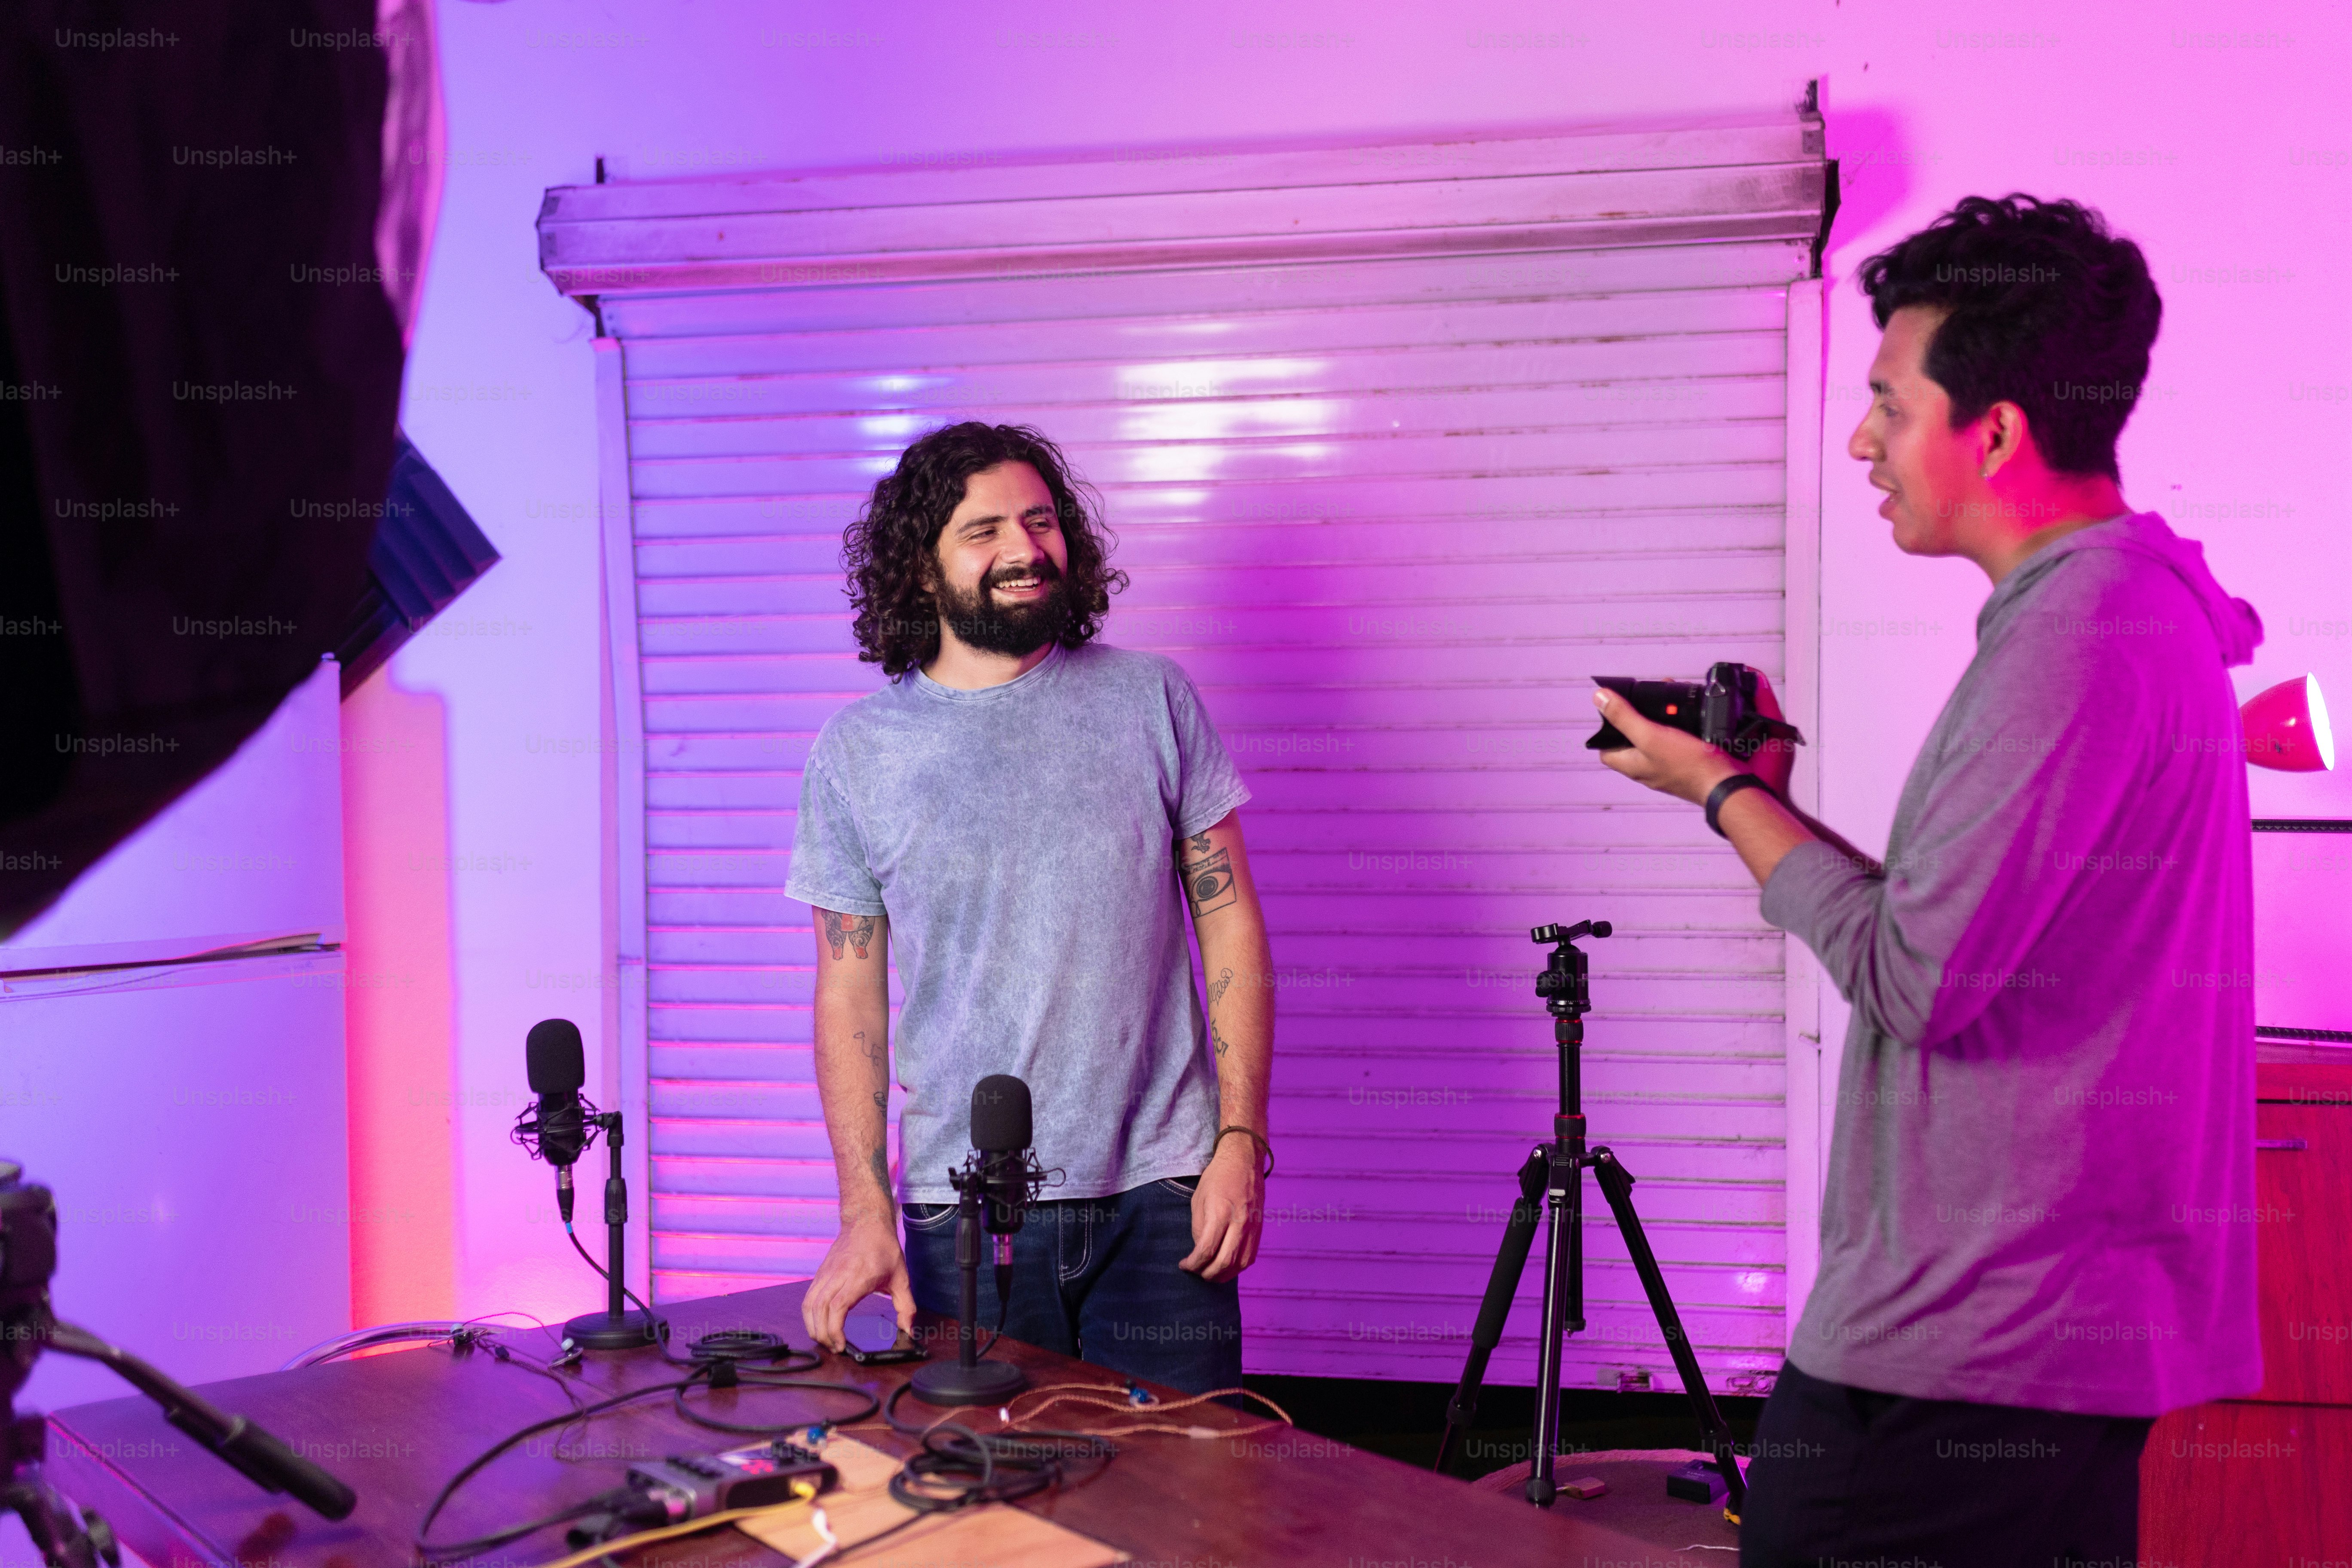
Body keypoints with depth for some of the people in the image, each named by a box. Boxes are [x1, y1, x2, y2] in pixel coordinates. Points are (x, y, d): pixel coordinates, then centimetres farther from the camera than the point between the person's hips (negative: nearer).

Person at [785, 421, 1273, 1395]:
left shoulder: (1152, 699, 2)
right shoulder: (856, 753, 2)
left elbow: (1229, 921, 3)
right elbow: (850, 994, 3)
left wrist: (1241, 1141, -4)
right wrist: (867, 1212, -4)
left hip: (1160, 1200, 0)